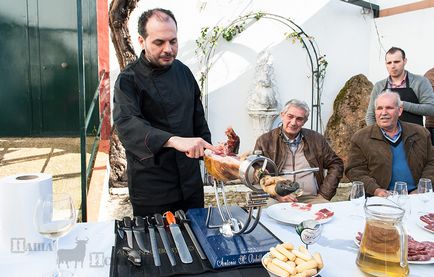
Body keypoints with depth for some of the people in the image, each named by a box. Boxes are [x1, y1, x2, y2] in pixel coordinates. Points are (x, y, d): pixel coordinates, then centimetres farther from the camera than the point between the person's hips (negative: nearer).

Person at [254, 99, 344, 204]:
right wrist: (276, 194, -12)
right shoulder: (264, 141, 5)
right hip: (277, 200, -3)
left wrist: (324, 194, 4)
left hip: (311, 198, 3)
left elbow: (336, 165, 16)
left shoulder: (316, 139, 12)